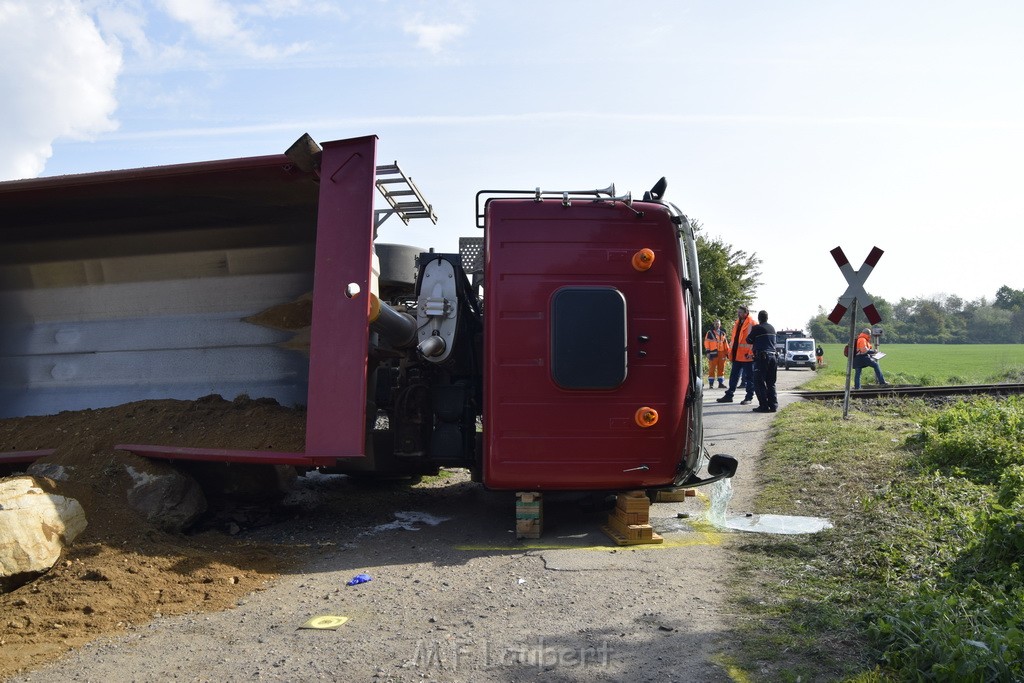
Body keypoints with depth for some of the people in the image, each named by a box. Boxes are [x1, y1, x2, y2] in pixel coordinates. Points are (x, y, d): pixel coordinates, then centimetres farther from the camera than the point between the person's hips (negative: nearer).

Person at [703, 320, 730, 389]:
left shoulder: (722, 333, 16)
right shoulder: (710, 333, 2)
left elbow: (725, 343, 19)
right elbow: (706, 342, -3)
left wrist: (727, 352, 14)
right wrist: (708, 351, -11)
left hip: (721, 353, 5)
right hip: (713, 353, -5)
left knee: (721, 369, 7)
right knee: (712, 369, -4)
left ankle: (721, 383, 14)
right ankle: (711, 384, -1)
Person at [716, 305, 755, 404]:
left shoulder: (751, 324, -10)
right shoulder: (737, 323, 15)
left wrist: (751, 353, -20)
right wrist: (731, 351, 15)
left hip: (747, 356, -8)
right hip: (737, 355, 8)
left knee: (749, 377, 2)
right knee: (733, 376, 12)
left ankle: (749, 398, 8)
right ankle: (729, 395, 18)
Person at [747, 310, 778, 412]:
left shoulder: (757, 328, -6)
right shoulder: (772, 328, 15)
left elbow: (749, 340, 1)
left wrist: (750, 331, 17)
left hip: (762, 357, -7)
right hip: (772, 356, 7)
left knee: (759, 383, -3)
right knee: (771, 383, 12)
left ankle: (764, 406, -9)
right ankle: (773, 405, 9)